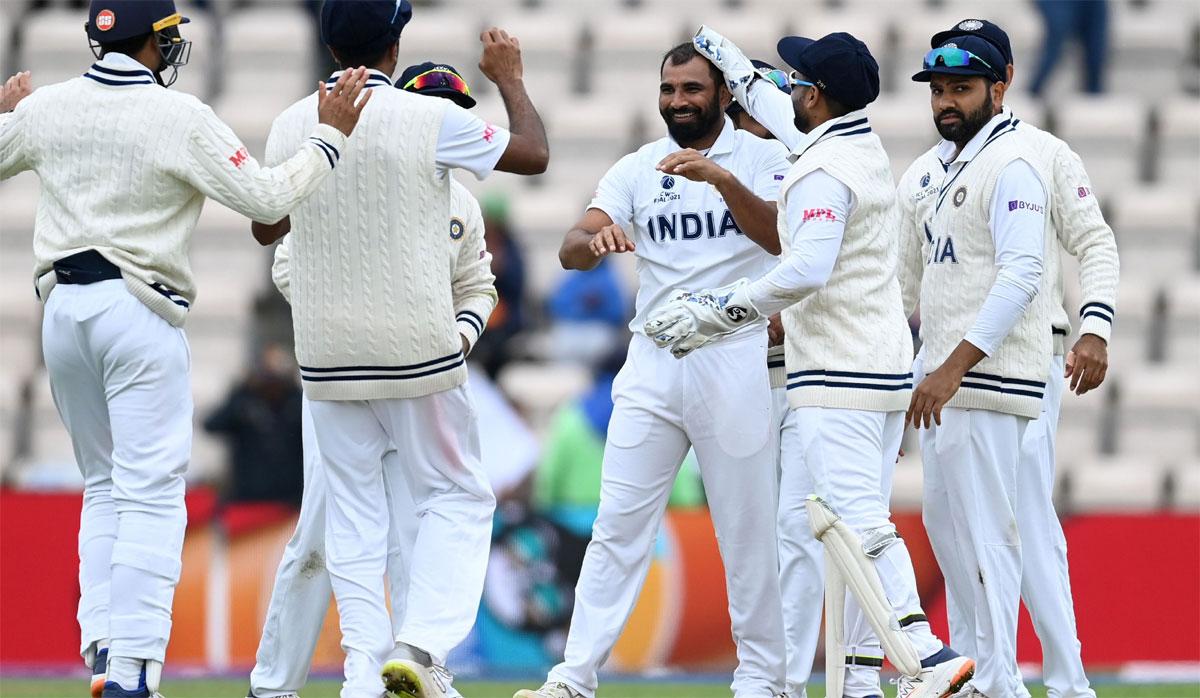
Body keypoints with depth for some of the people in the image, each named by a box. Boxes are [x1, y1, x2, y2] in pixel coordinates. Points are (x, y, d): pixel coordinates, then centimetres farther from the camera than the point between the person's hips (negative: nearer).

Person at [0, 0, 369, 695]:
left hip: (63, 309, 6)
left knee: (105, 488, 18)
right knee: (151, 495, -5)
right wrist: (330, 135, -3)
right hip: (140, 312, -5)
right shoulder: (180, 118, -11)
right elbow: (267, 197, -13)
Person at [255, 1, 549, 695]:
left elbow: (268, 226, 17)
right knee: (457, 494, 8)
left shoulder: (290, 126, 1)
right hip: (418, 347, -3)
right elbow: (535, 153, 2)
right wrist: (510, 77, 16)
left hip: (327, 351, 3)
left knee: (353, 509, 9)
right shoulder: (431, 119, -10)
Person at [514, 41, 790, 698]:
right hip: (652, 364, 3)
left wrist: (721, 178, -33)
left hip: (733, 364, -3)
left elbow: (779, 237, -17)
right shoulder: (637, 169, 8)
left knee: (747, 530, 2)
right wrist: (597, 238, -28)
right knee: (617, 524, -2)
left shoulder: (759, 158, 1)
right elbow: (571, 250, -3)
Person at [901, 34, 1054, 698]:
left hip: (988, 373, -10)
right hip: (939, 378, 10)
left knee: (984, 530, -10)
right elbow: (910, 279, 27)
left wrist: (955, 367, -26)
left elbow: (1021, 275, -21)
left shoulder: (1011, 163, -11)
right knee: (942, 519, 14)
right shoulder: (939, 171, 19)